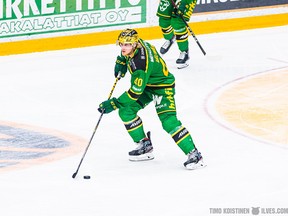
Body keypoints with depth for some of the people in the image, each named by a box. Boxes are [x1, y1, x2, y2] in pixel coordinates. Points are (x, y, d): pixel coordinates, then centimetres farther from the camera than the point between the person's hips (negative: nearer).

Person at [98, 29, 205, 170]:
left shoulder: (140, 63, -36)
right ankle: (145, 145, 10)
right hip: (146, 84, 10)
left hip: (162, 86, -10)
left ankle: (194, 154, -19)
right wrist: (121, 62, 5)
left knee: (168, 121, -23)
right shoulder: (137, 44, -11)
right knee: (125, 111, 0)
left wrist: (114, 104, -29)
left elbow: (135, 92, -33)